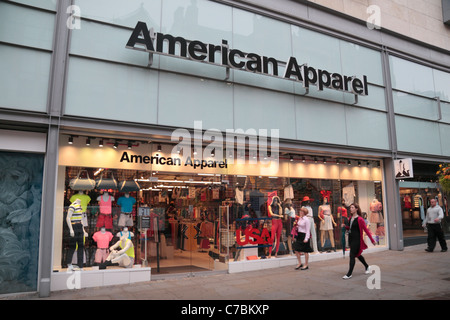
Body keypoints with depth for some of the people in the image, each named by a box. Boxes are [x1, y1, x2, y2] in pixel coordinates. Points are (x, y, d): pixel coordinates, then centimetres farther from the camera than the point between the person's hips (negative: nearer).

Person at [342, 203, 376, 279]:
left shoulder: (359, 219, -13)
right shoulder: (350, 218, 9)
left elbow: (366, 230, -10)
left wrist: (372, 240, -8)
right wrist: (345, 226, 2)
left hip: (357, 239, -8)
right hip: (351, 239, 8)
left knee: (352, 255, -7)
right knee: (357, 255, 20)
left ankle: (349, 274, -1)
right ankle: (367, 266, 41)